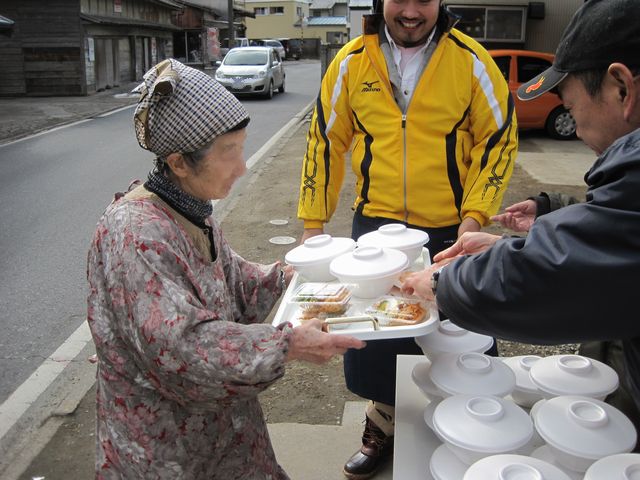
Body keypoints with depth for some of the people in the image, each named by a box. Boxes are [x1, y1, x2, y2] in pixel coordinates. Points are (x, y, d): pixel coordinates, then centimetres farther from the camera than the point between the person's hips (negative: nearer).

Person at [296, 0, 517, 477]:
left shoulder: (470, 60, -8)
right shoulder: (352, 61, -3)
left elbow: (499, 138, -2)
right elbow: (326, 141, 3)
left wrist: (474, 214, -12)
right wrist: (313, 221, 2)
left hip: (448, 230, -1)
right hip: (375, 223, 2)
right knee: (374, 332, 11)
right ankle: (383, 426, 35)